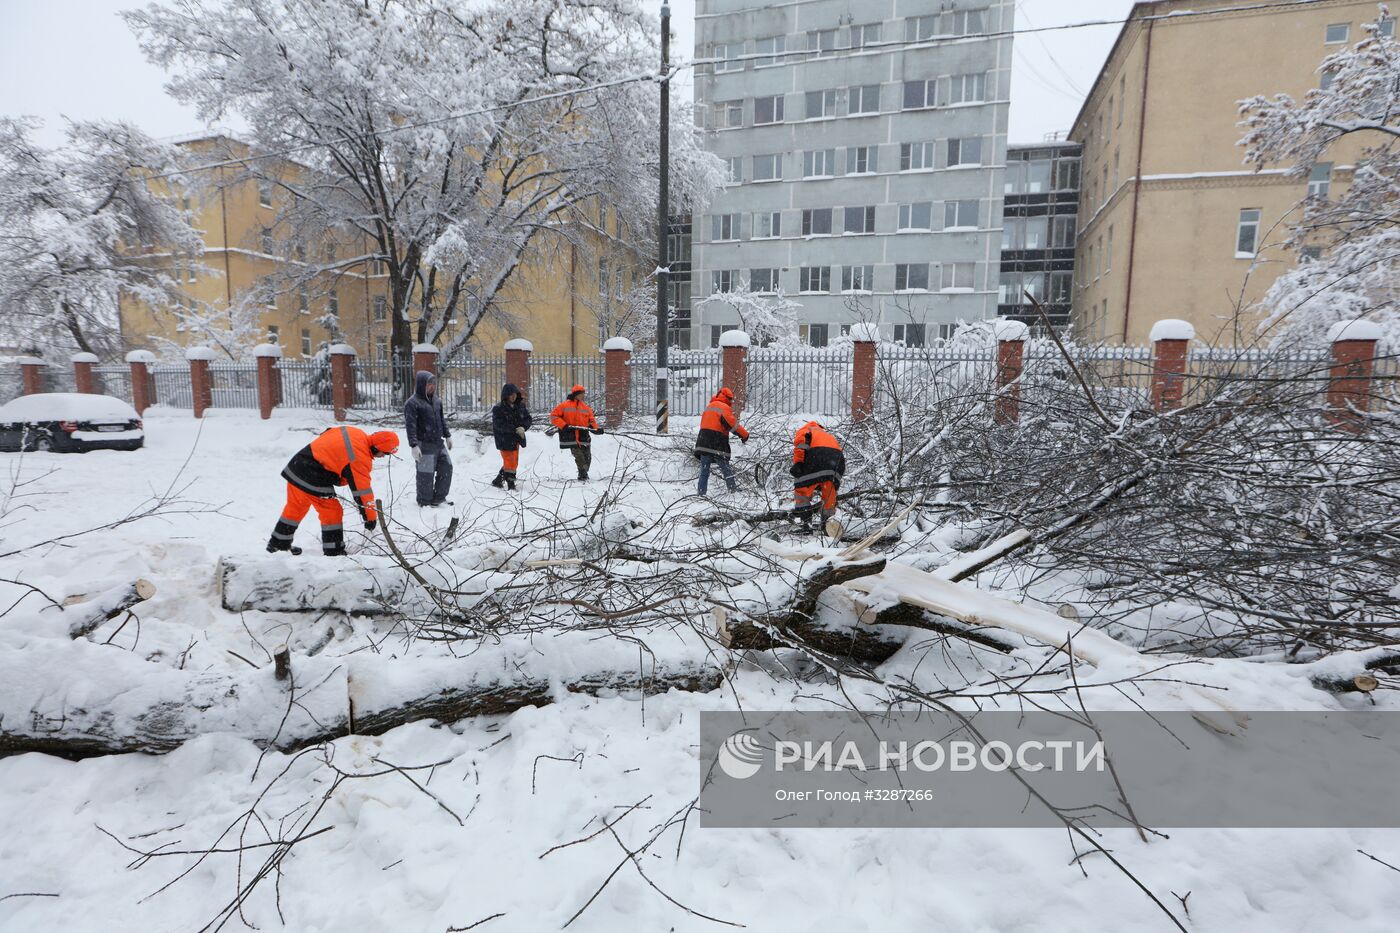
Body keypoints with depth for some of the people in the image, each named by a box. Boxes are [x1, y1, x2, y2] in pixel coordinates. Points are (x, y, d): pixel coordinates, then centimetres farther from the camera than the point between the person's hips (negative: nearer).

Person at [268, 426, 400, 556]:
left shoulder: (356, 433, 4)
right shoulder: (361, 458, -18)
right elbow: (361, 489, -14)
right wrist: (371, 516, -6)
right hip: (313, 481, -9)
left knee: (295, 507, 24)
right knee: (332, 513, 3)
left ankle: (277, 543, 40)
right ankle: (333, 552, 9)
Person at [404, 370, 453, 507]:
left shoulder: (436, 400, 12)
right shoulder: (412, 403, -12)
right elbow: (410, 426, -16)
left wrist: (447, 436, 24)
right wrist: (414, 445, -22)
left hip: (438, 442, 8)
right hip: (424, 445, -8)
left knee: (446, 467, 11)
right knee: (426, 474, -2)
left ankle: (439, 498, 23)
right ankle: (425, 501, 14)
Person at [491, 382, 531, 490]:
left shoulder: (520, 405, 2)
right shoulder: (498, 408, -13)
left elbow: (528, 419, 3)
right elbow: (500, 425, -20)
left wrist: (523, 427, -19)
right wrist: (516, 430, -27)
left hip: (516, 439, 6)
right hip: (504, 440, -6)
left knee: (513, 463, 16)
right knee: (510, 462, -2)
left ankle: (497, 481, 33)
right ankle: (511, 485, 8)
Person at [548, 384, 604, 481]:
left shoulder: (586, 408, 16)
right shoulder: (564, 406, 3)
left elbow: (591, 420, 16)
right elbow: (553, 416, 2)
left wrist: (596, 429, -4)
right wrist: (563, 425, -10)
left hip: (583, 437, 5)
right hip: (571, 438, -5)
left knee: (587, 457, 5)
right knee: (579, 456, -15)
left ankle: (583, 475, 22)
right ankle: (583, 475, -10)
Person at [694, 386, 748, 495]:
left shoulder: (709, 406, 20)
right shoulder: (724, 408, -7)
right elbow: (733, 425, -12)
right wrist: (745, 435, -3)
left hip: (703, 444, 7)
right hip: (718, 445, -7)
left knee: (704, 470, 6)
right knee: (726, 470, 3)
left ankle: (701, 493, 2)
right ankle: (733, 489, 6)